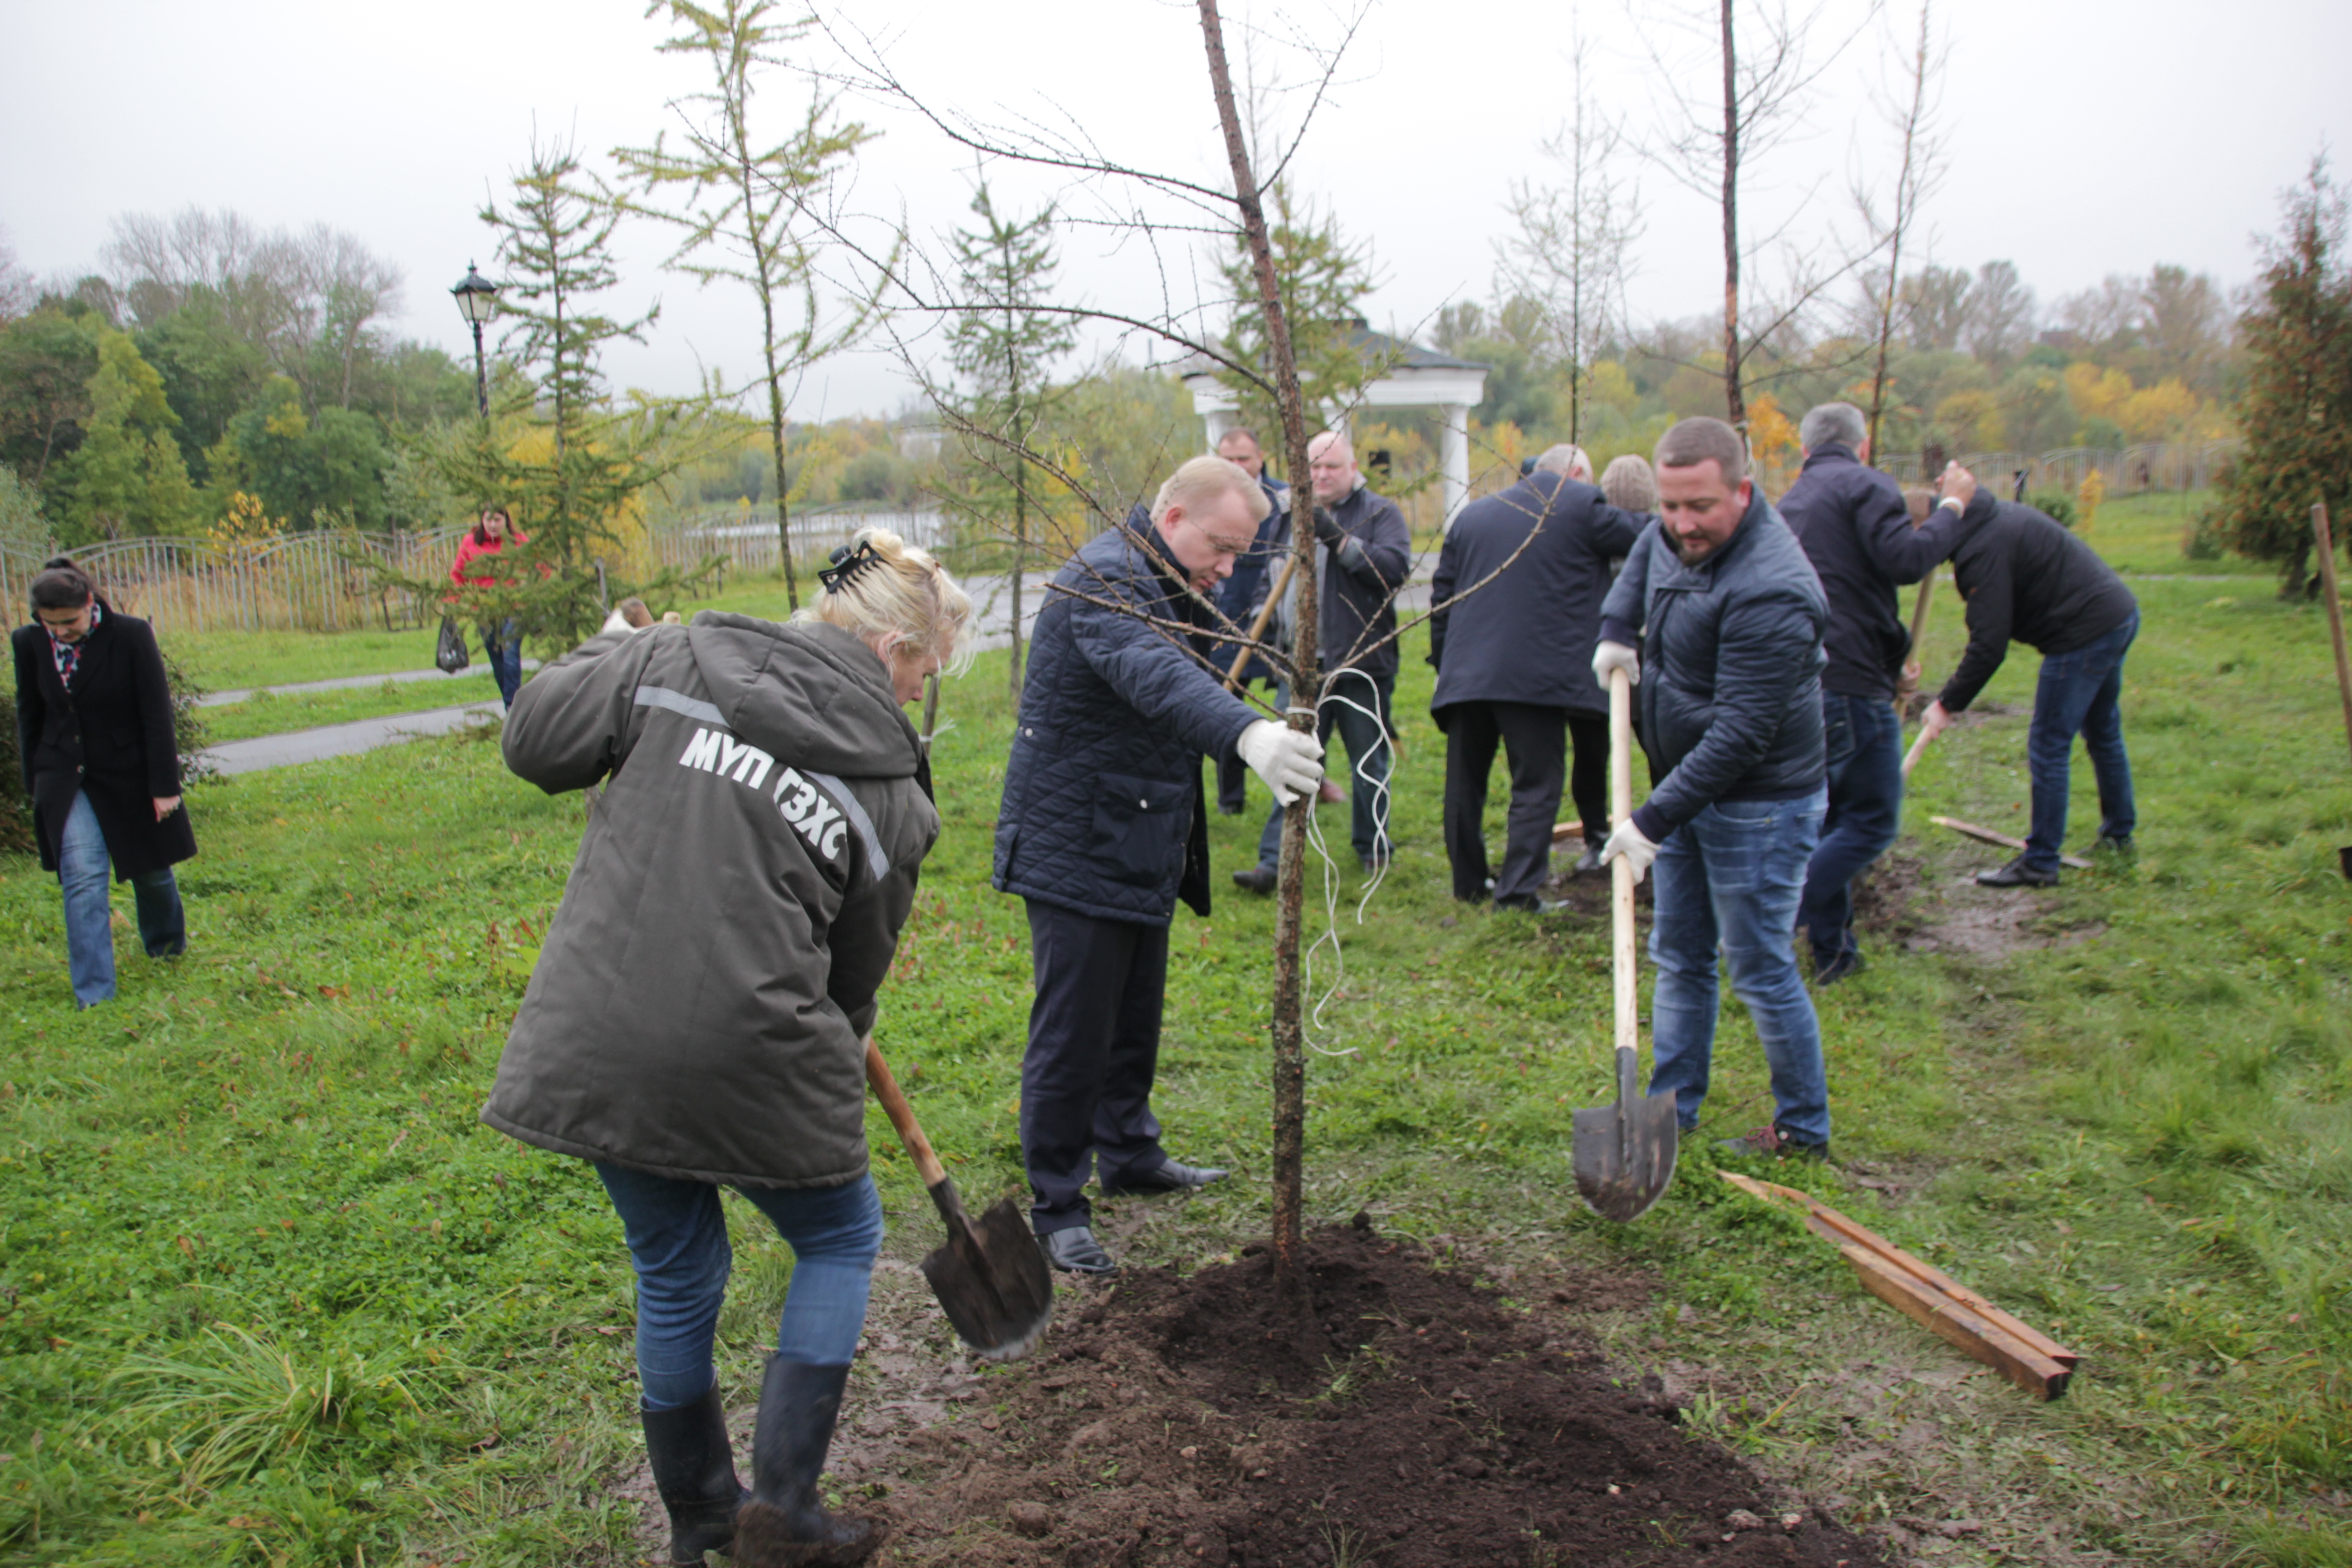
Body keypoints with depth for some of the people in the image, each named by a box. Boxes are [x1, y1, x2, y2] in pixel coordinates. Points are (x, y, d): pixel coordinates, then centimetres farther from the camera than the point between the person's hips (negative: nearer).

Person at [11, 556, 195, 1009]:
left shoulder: (131, 635, -15)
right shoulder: (30, 644, -5)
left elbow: (157, 714, -12)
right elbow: (29, 716, 7)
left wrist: (164, 785, -12)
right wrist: (35, 783, 8)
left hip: (130, 775, -2)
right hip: (65, 779, 2)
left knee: (150, 869, 15)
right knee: (82, 878, -9)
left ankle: (167, 946, 43)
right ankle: (94, 995, -8)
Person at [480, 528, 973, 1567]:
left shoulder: (677, 662, 0)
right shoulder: (889, 787, -3)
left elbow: (534, 741, 4)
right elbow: (856, 972, 5)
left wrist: (612, 653, 21)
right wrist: (840, 1043, 26)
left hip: (595, 1043, 5)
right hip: (743, 1058, -4)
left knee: (675, 1276, 23)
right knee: (840, 1241, 22)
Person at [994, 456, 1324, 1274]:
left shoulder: (1171, 589, 13)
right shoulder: (1105, 579, -21)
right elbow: (1153, 674, -42)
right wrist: (1248, 733, -58)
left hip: (1143, 849, 10)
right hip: (1076, 848, -10)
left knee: (1135, 1019, 21)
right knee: (1073, 1034, -3)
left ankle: (1129, 1153, 38)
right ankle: (1057, 1207, 9)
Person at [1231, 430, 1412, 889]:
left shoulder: (1379, 512, -1)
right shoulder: (1290, 515, 13)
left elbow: (1396, 567, -17)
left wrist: (1340, 540, -24)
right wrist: (1264, 611, 10)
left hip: (1361, 662, -3)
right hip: (1302, 663, 3)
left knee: (1369, 763, 9)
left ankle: (1372, 846, 28)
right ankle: (1275, 862, 0)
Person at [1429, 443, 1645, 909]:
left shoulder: (1470, 515, 18)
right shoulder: (1581, 508, 1)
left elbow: (1441, 597, 18)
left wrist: (1443, 661, 22)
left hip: (1465, 674, 5)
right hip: (1537, 675, -5)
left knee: (1465, 781, 14)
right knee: (1536, 785, 0)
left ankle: (1469, 884, 24)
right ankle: (1517, 892, -6)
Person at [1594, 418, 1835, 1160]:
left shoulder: (1769, 593, -28)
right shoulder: (1678, 534, 0)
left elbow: (1740, 735, -30)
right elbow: (1645, 551, 28)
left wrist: (1654, 821, -29)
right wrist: (1617, 627, 13)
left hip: (1758, 807, -9)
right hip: (1689, 791, 9)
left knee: (1761, 971, 0)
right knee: (1679, 958, 15)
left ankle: (1804, 1131, 18)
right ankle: (1671, 1109, 28)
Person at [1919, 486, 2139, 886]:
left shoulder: (1982, 550, -21)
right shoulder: (1995, 514, 10)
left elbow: (1989, 647, -22)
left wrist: (1949, 704, -14)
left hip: (2086, 634, -10)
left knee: (2048, 747, -3)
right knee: (2104, 734, 23)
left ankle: (2040, 863, 4)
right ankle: (2118, 836, 39)